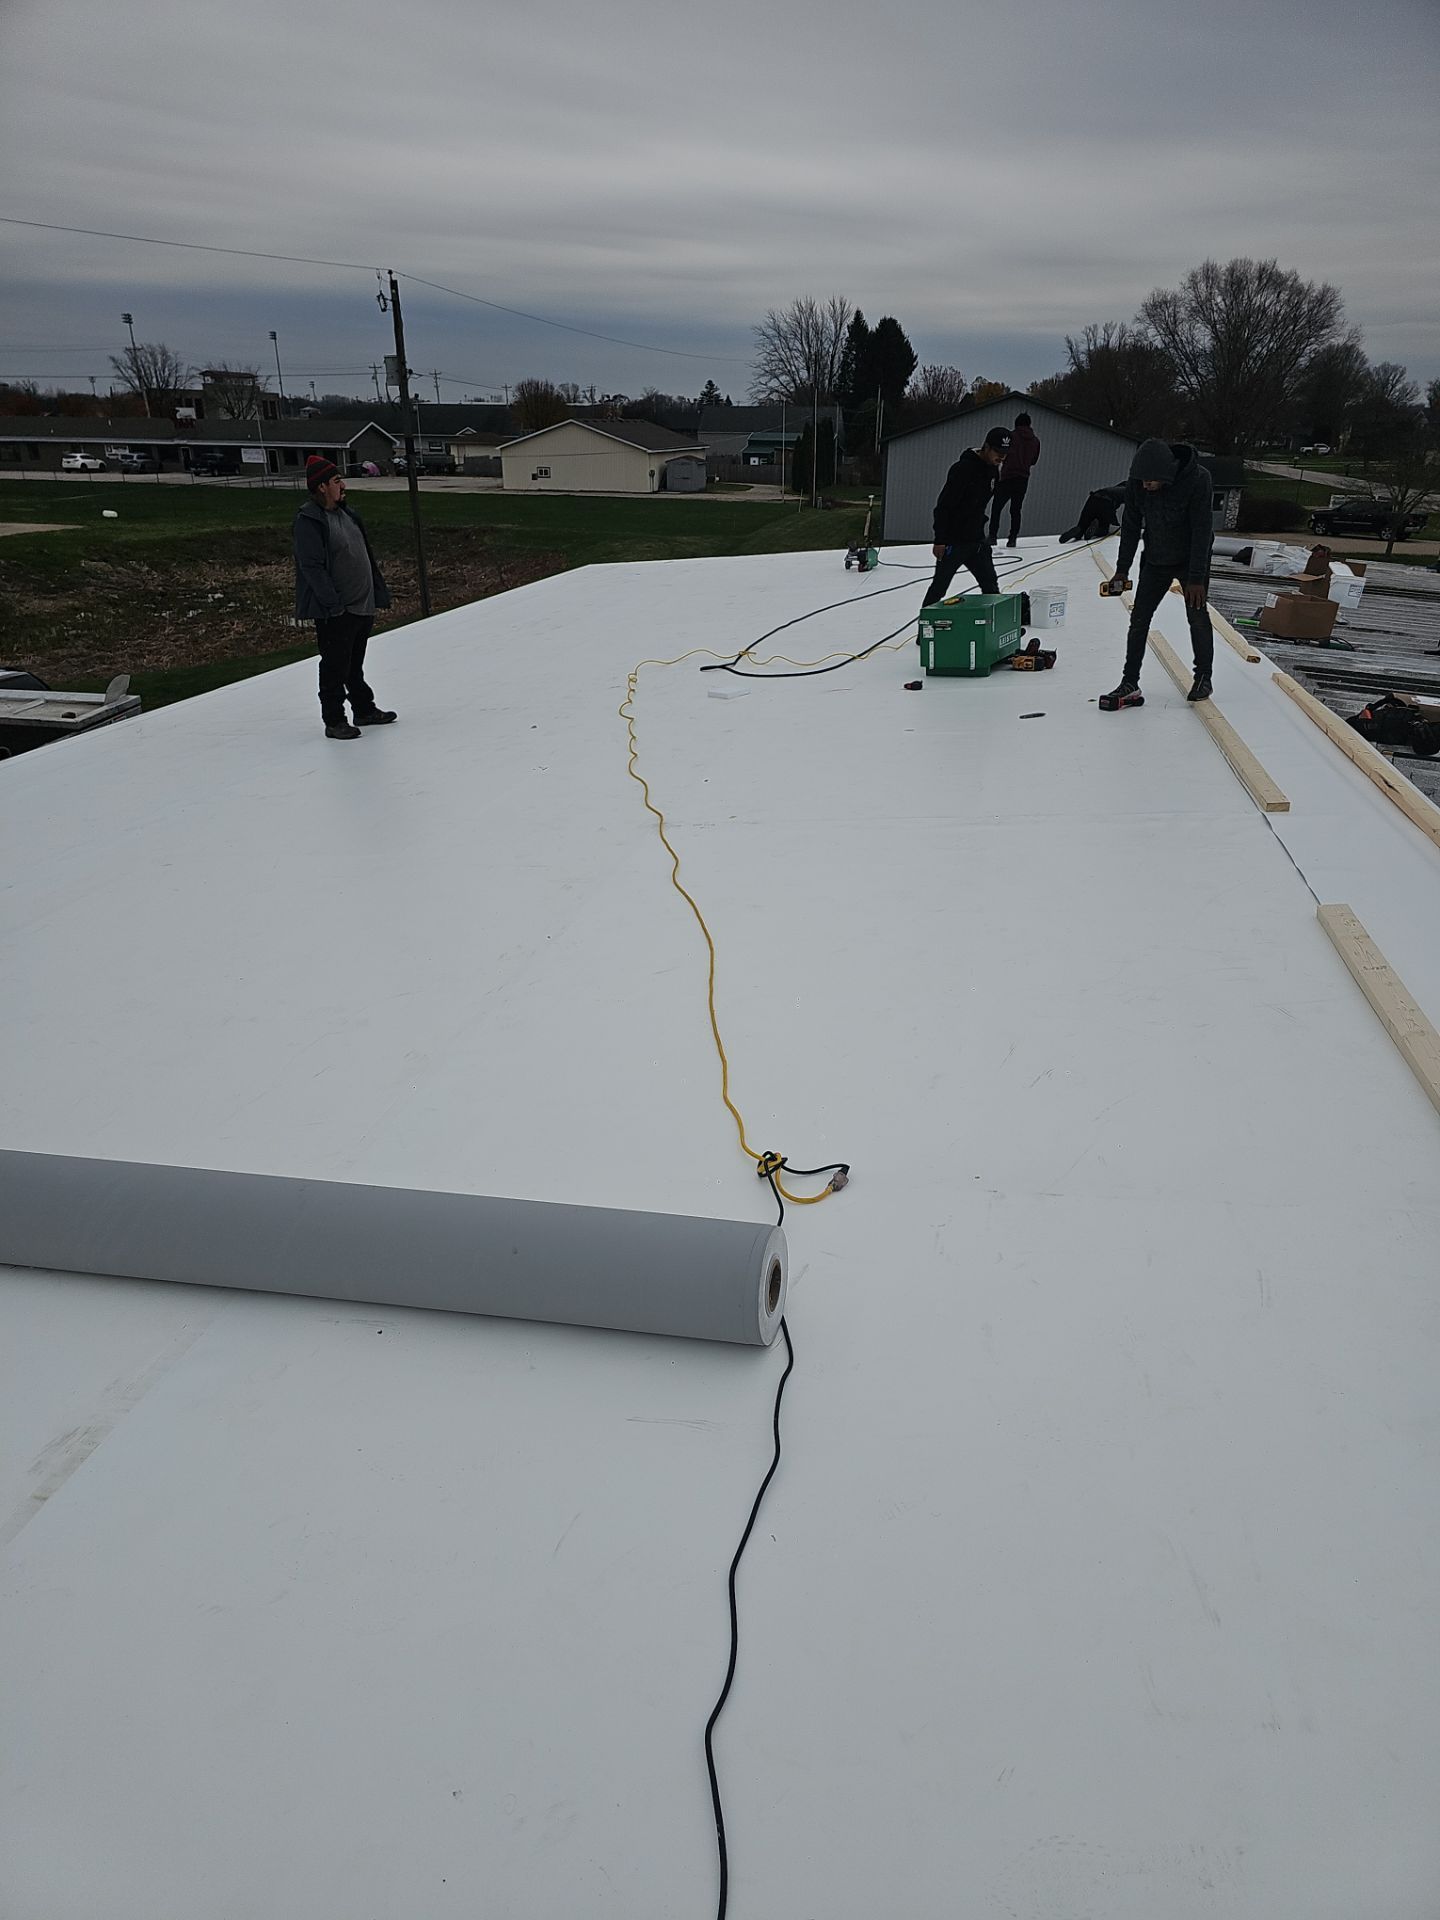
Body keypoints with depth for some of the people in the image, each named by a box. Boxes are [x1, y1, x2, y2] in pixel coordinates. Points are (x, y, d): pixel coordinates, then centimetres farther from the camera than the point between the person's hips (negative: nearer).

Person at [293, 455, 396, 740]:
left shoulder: (346, 513, 12)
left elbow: (365, 555, 18)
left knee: (355, 663, 20)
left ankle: (364, 710, 31)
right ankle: (334, 721, 6)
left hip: (362, 605, 8)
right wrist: (333, 603, -25)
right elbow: (312, 567, -21)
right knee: (335, 666, -1)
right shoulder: (309, 521, -15)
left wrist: (379, 591, 15)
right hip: (334, 611, -8)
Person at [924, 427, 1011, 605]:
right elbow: (943, 505, -20)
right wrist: (940, 540, -21)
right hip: (953, 541, -8)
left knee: (990, 584, 6)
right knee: (940, 586, 1)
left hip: (977, 539, 8)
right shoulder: (963, 469, -19)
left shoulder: (993, 470, 7)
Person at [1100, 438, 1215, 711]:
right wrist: (1122, 569, -4)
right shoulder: (1136, 483, -17)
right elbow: (1130, 526, -4)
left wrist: (1196, 578, -26)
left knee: (1197, 617, 0)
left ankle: (1203, 677, 17)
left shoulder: (1197, 479, -28)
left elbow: (1202, 530, -25)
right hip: (1155, 560, 4)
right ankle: (1130, 684, 3)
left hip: (1192, 559, -3)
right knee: (1139, 618, -1)